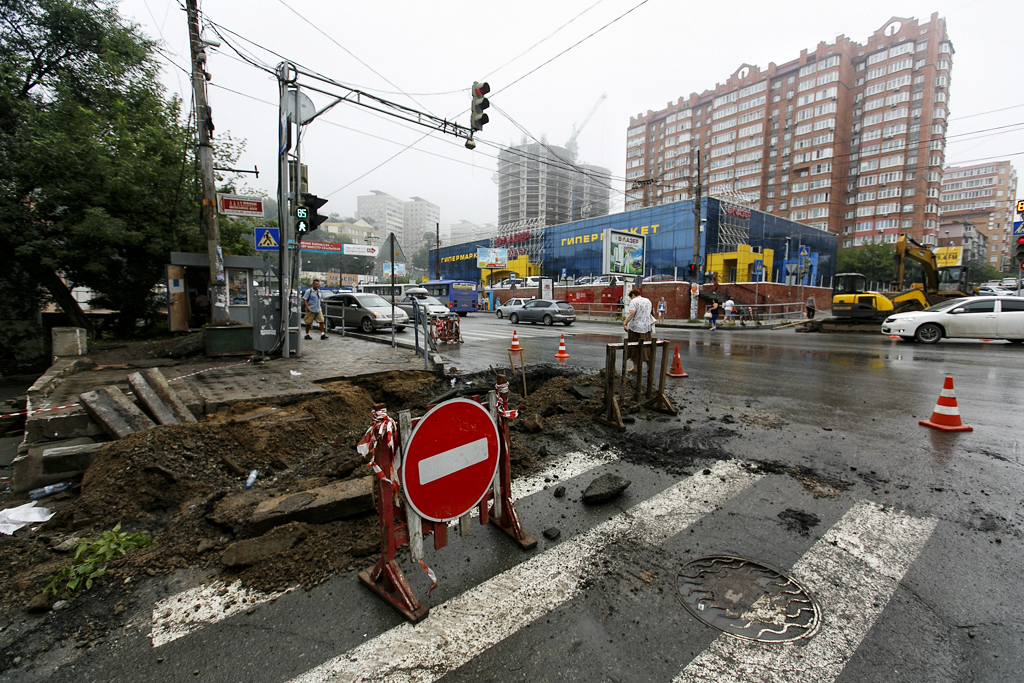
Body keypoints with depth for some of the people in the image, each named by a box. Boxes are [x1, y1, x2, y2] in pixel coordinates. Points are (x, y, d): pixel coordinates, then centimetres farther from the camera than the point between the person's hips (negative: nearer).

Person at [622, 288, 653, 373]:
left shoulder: (634, 301, -9)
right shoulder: (648, 301, 12)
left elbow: (632, 313, -24)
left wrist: (625, 323, -28)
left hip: (635, 327, -6)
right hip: (646, 327, 6)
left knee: (634, 347, 4)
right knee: (646, 347, 11)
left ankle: (635, 367, 10)